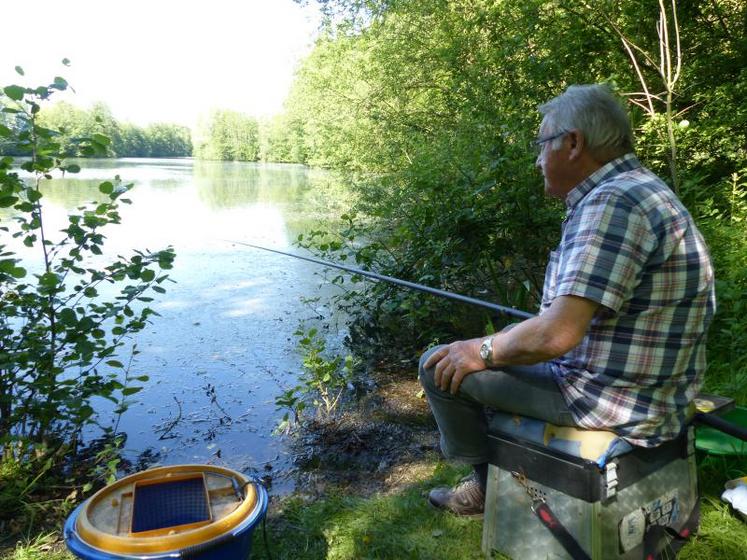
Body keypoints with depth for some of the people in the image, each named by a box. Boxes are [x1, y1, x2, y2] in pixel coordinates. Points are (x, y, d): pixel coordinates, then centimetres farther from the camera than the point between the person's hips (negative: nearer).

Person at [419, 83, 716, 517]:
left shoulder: (612, 202, -25)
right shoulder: (640, 189, 10)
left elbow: (557, 335, -30)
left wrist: (481, 352, -13)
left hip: (612, 402, -10)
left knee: (441, 366, -6)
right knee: (508, 342, 28)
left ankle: (489, 484, 17)